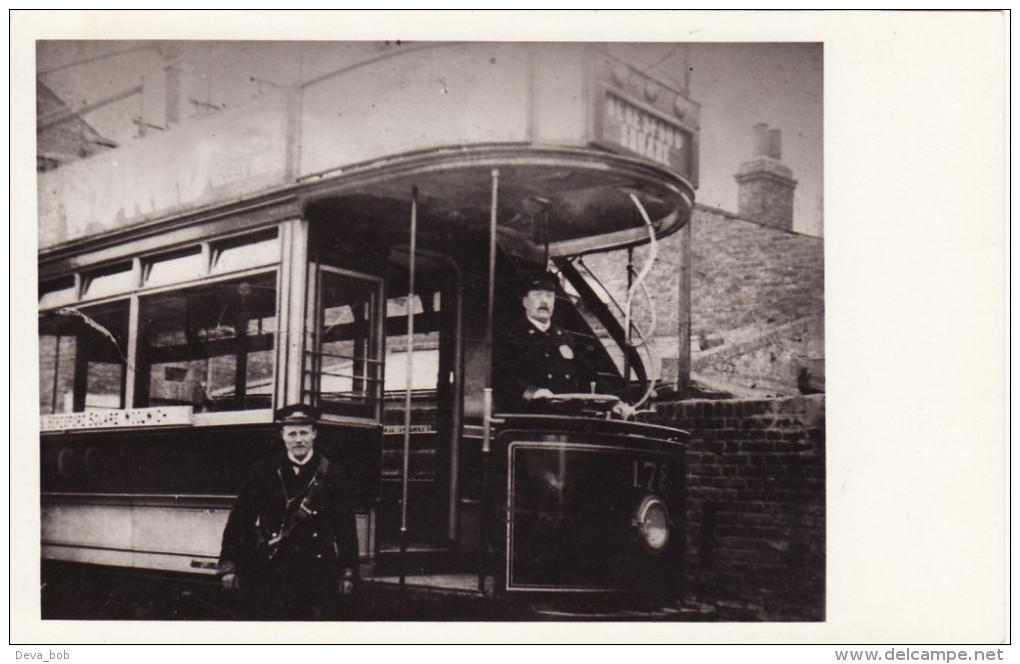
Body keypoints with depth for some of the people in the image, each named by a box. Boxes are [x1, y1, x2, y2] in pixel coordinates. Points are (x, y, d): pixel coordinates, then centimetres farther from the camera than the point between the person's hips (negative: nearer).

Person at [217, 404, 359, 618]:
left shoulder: (330, 474, 5)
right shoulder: (263, 472, 6)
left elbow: (346, 527, 6)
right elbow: (239, 519, 6)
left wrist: (348, 574, 2)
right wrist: (229, 566, -1)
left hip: (315, 576, 0)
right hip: (269, 572, 0)